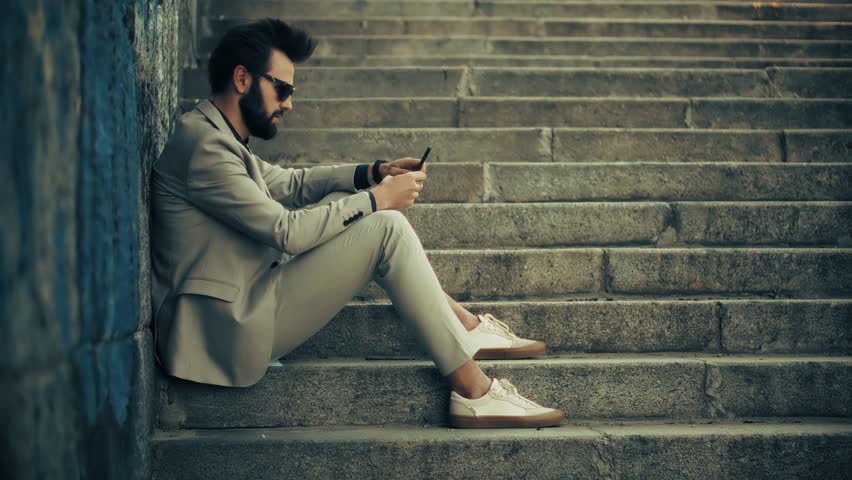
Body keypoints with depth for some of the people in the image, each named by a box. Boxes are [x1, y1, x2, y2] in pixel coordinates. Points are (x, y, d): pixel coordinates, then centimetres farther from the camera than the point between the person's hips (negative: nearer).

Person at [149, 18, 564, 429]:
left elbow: (290, 183, 25)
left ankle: (463, 324, 11)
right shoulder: (203, 144, -18)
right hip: (232, 332, -11)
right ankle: (473, 393, -13)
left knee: (345, 200, 13)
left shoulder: (217, 136, 14)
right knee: (387, 228, -15)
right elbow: (286, 231, -21)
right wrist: (377, 199, -10)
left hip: (238, 310, 11)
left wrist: (374, 173, 9)